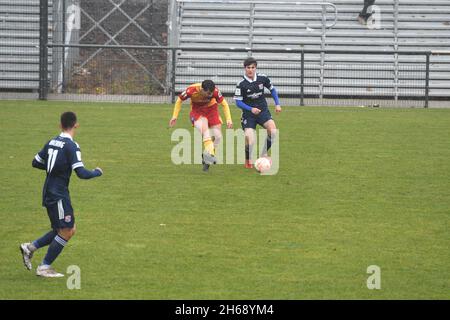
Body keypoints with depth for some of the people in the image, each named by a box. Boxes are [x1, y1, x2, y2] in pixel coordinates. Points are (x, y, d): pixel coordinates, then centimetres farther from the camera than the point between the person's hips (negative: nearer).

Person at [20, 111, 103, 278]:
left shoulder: (52, 142, 7)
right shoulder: (71, 146, -16)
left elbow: (36, 162, 16)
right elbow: (81, 173, -21)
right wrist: (97, 172, -3)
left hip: (49, 193, 8)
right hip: (59, 194, -8)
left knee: (69, 230, 15)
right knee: (65, 232, -1)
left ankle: (30, 247, 12)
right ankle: (44, 268, 2)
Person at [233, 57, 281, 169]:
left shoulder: (262, 78, -4)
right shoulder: (241, 84, -12)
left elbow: (272, 89, 14)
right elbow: (238, 102, -9)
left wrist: (277, 104, 5)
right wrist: (251, 109, -22)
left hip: (263, 110, 2)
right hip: (248, 113, -2)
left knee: (273, 131, -24)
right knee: (250, 142, -13)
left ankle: (264, 153, -1)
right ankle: (248, 160, 19)